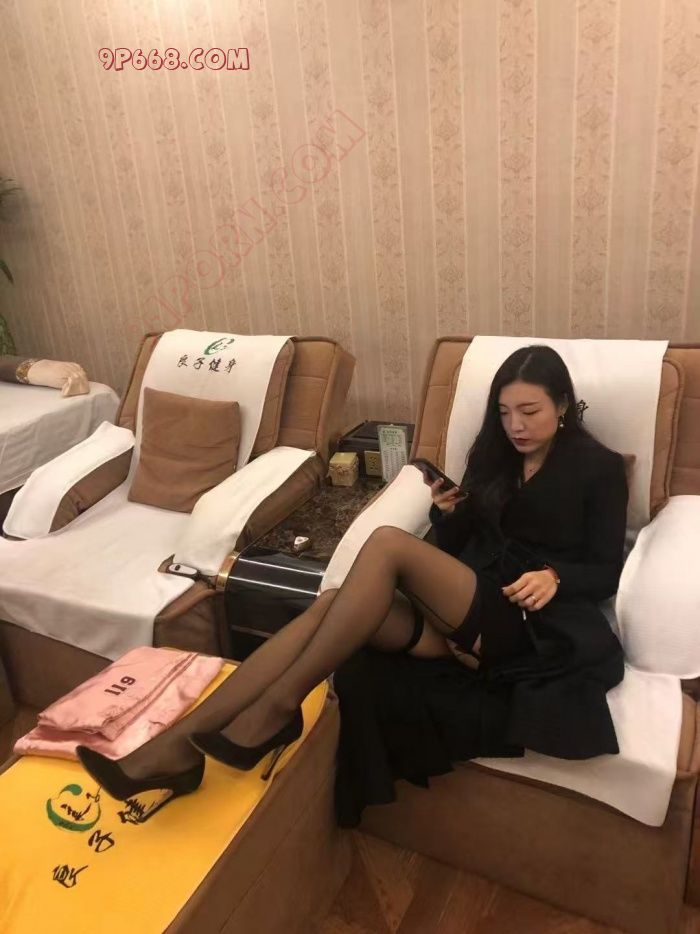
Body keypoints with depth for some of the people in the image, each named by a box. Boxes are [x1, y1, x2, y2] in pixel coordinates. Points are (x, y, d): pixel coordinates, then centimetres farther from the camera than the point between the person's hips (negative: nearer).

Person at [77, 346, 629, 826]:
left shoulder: (599, 468, 5)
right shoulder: (493, 456, 19)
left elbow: (607, 572, 1)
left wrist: (553, 577, -19)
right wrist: (446, 513, -4)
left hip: (528, 620, -5)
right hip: (468, 612, 5)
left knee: (388, 545, -29)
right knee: (334, 605, -23)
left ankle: (279, 707, -25)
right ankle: (178, 743, -27)